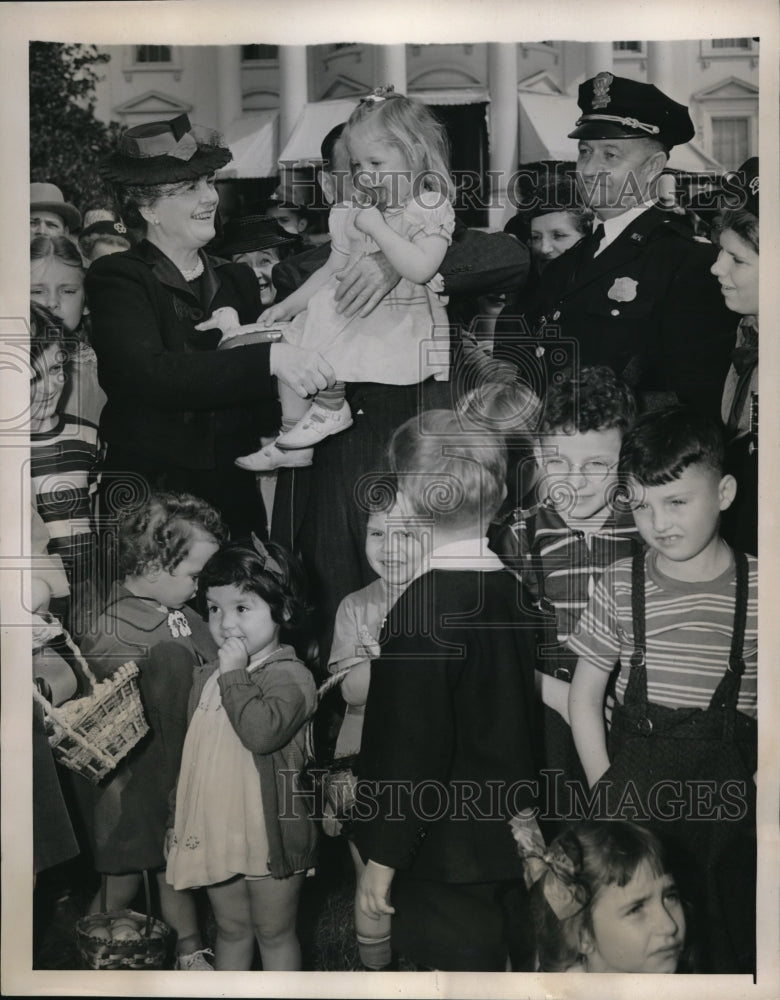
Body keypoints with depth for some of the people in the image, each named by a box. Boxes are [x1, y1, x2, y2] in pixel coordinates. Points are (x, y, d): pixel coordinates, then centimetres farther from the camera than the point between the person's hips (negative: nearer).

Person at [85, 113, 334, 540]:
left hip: (236, 494, 4)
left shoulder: (238, 279, 10)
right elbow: (150, 374, -22)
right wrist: (268, 357, -28)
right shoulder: (115, 279, -5)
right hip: (147, 501, -4)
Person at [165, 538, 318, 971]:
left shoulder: (290, 676, -16)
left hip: (268, 833, -6)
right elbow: (192, 753, 16)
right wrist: (179, 817, 18)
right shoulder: (207, 677, 7)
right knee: (231, 930, 21)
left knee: (274, 933, 11)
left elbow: (262, 732, -35)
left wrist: (235, 675, -26)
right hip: (215, 832, 6)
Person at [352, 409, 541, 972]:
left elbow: (412, 750, -21)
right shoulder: (512, 592, 0)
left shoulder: (423, 609, -22)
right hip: (508, 838, 8)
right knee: (500, 967, 20)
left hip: (449, 856, -7)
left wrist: (382, 860, -12)